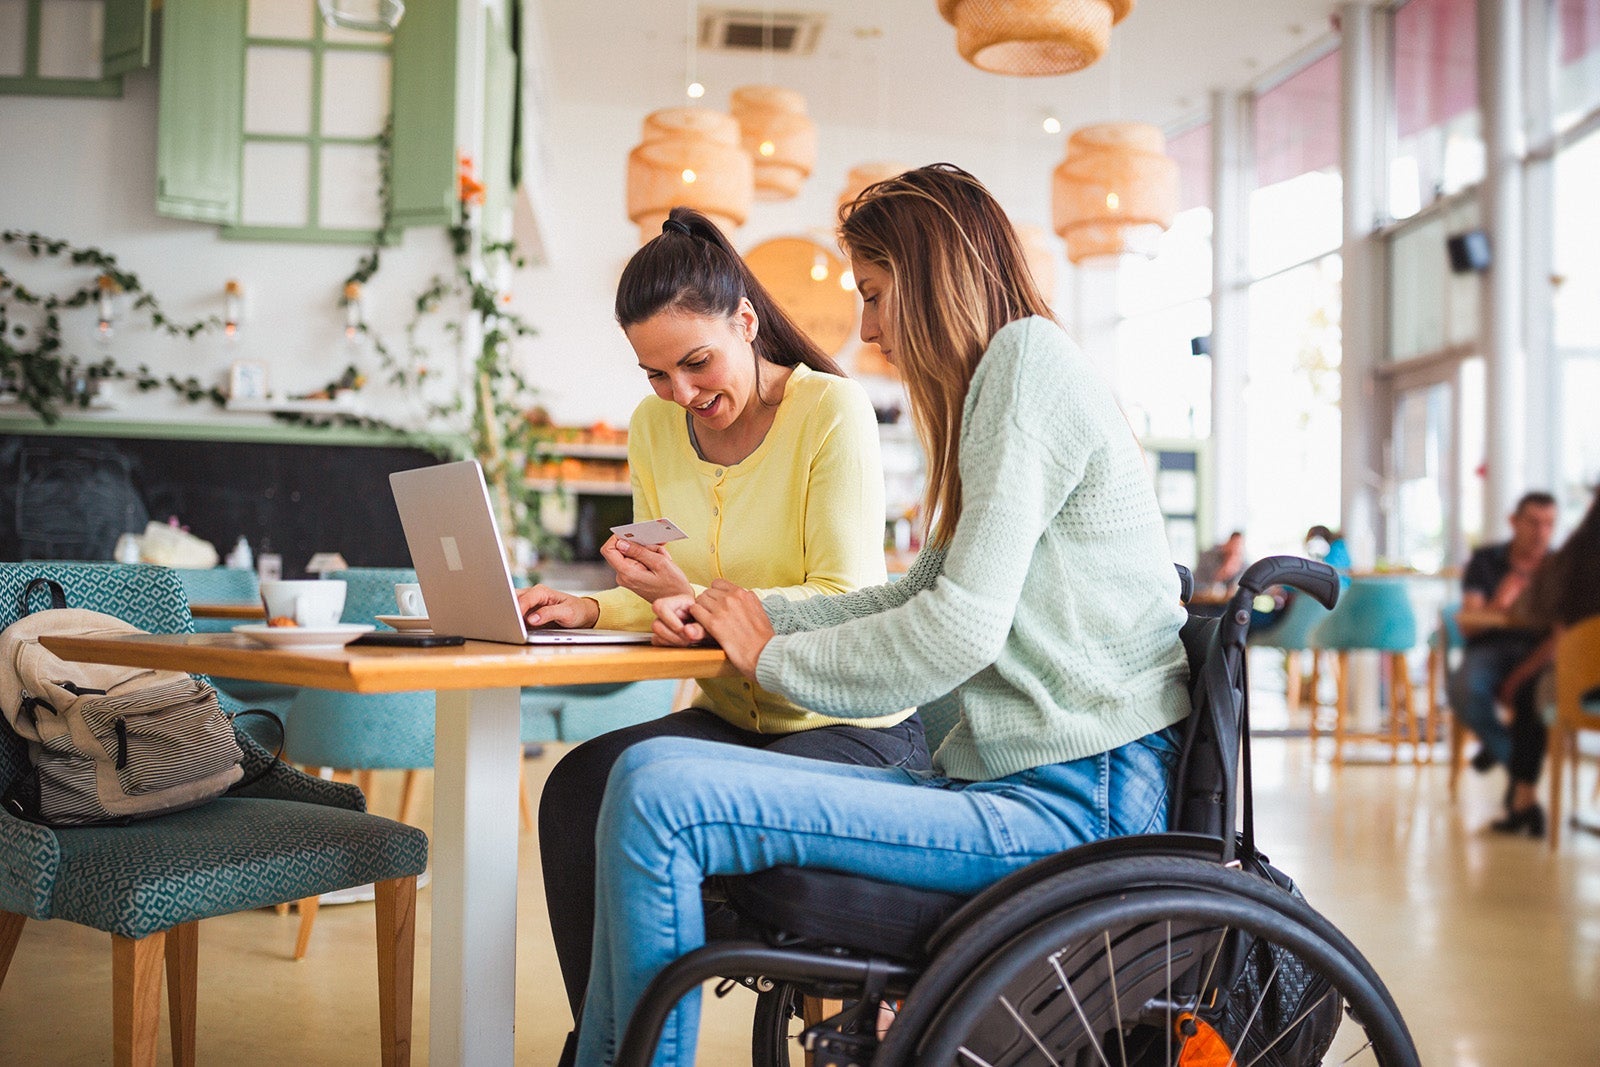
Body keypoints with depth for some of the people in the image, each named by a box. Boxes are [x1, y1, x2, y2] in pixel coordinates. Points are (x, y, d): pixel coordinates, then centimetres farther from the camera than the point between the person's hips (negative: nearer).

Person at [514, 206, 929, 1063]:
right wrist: (591, 609, -9)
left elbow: (848, 604, -18)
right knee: (577, 789, -19)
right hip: (733, 717, 6)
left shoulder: (832, 410, -13)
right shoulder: (654, 427, 7)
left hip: (856, 728, -6)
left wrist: (698, 600, -31)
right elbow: (667, 599, 13)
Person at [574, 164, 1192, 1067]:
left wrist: (775, 654, -3)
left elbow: (961, 628, -17)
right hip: (1012, 777, 10)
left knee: (660, 800, -18)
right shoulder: (1000, 385, 22)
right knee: (651, 768, 4)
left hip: (1073, 798, -10)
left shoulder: (1029, 357, -9)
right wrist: (739, 614, 11)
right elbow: (918, 599, 21)